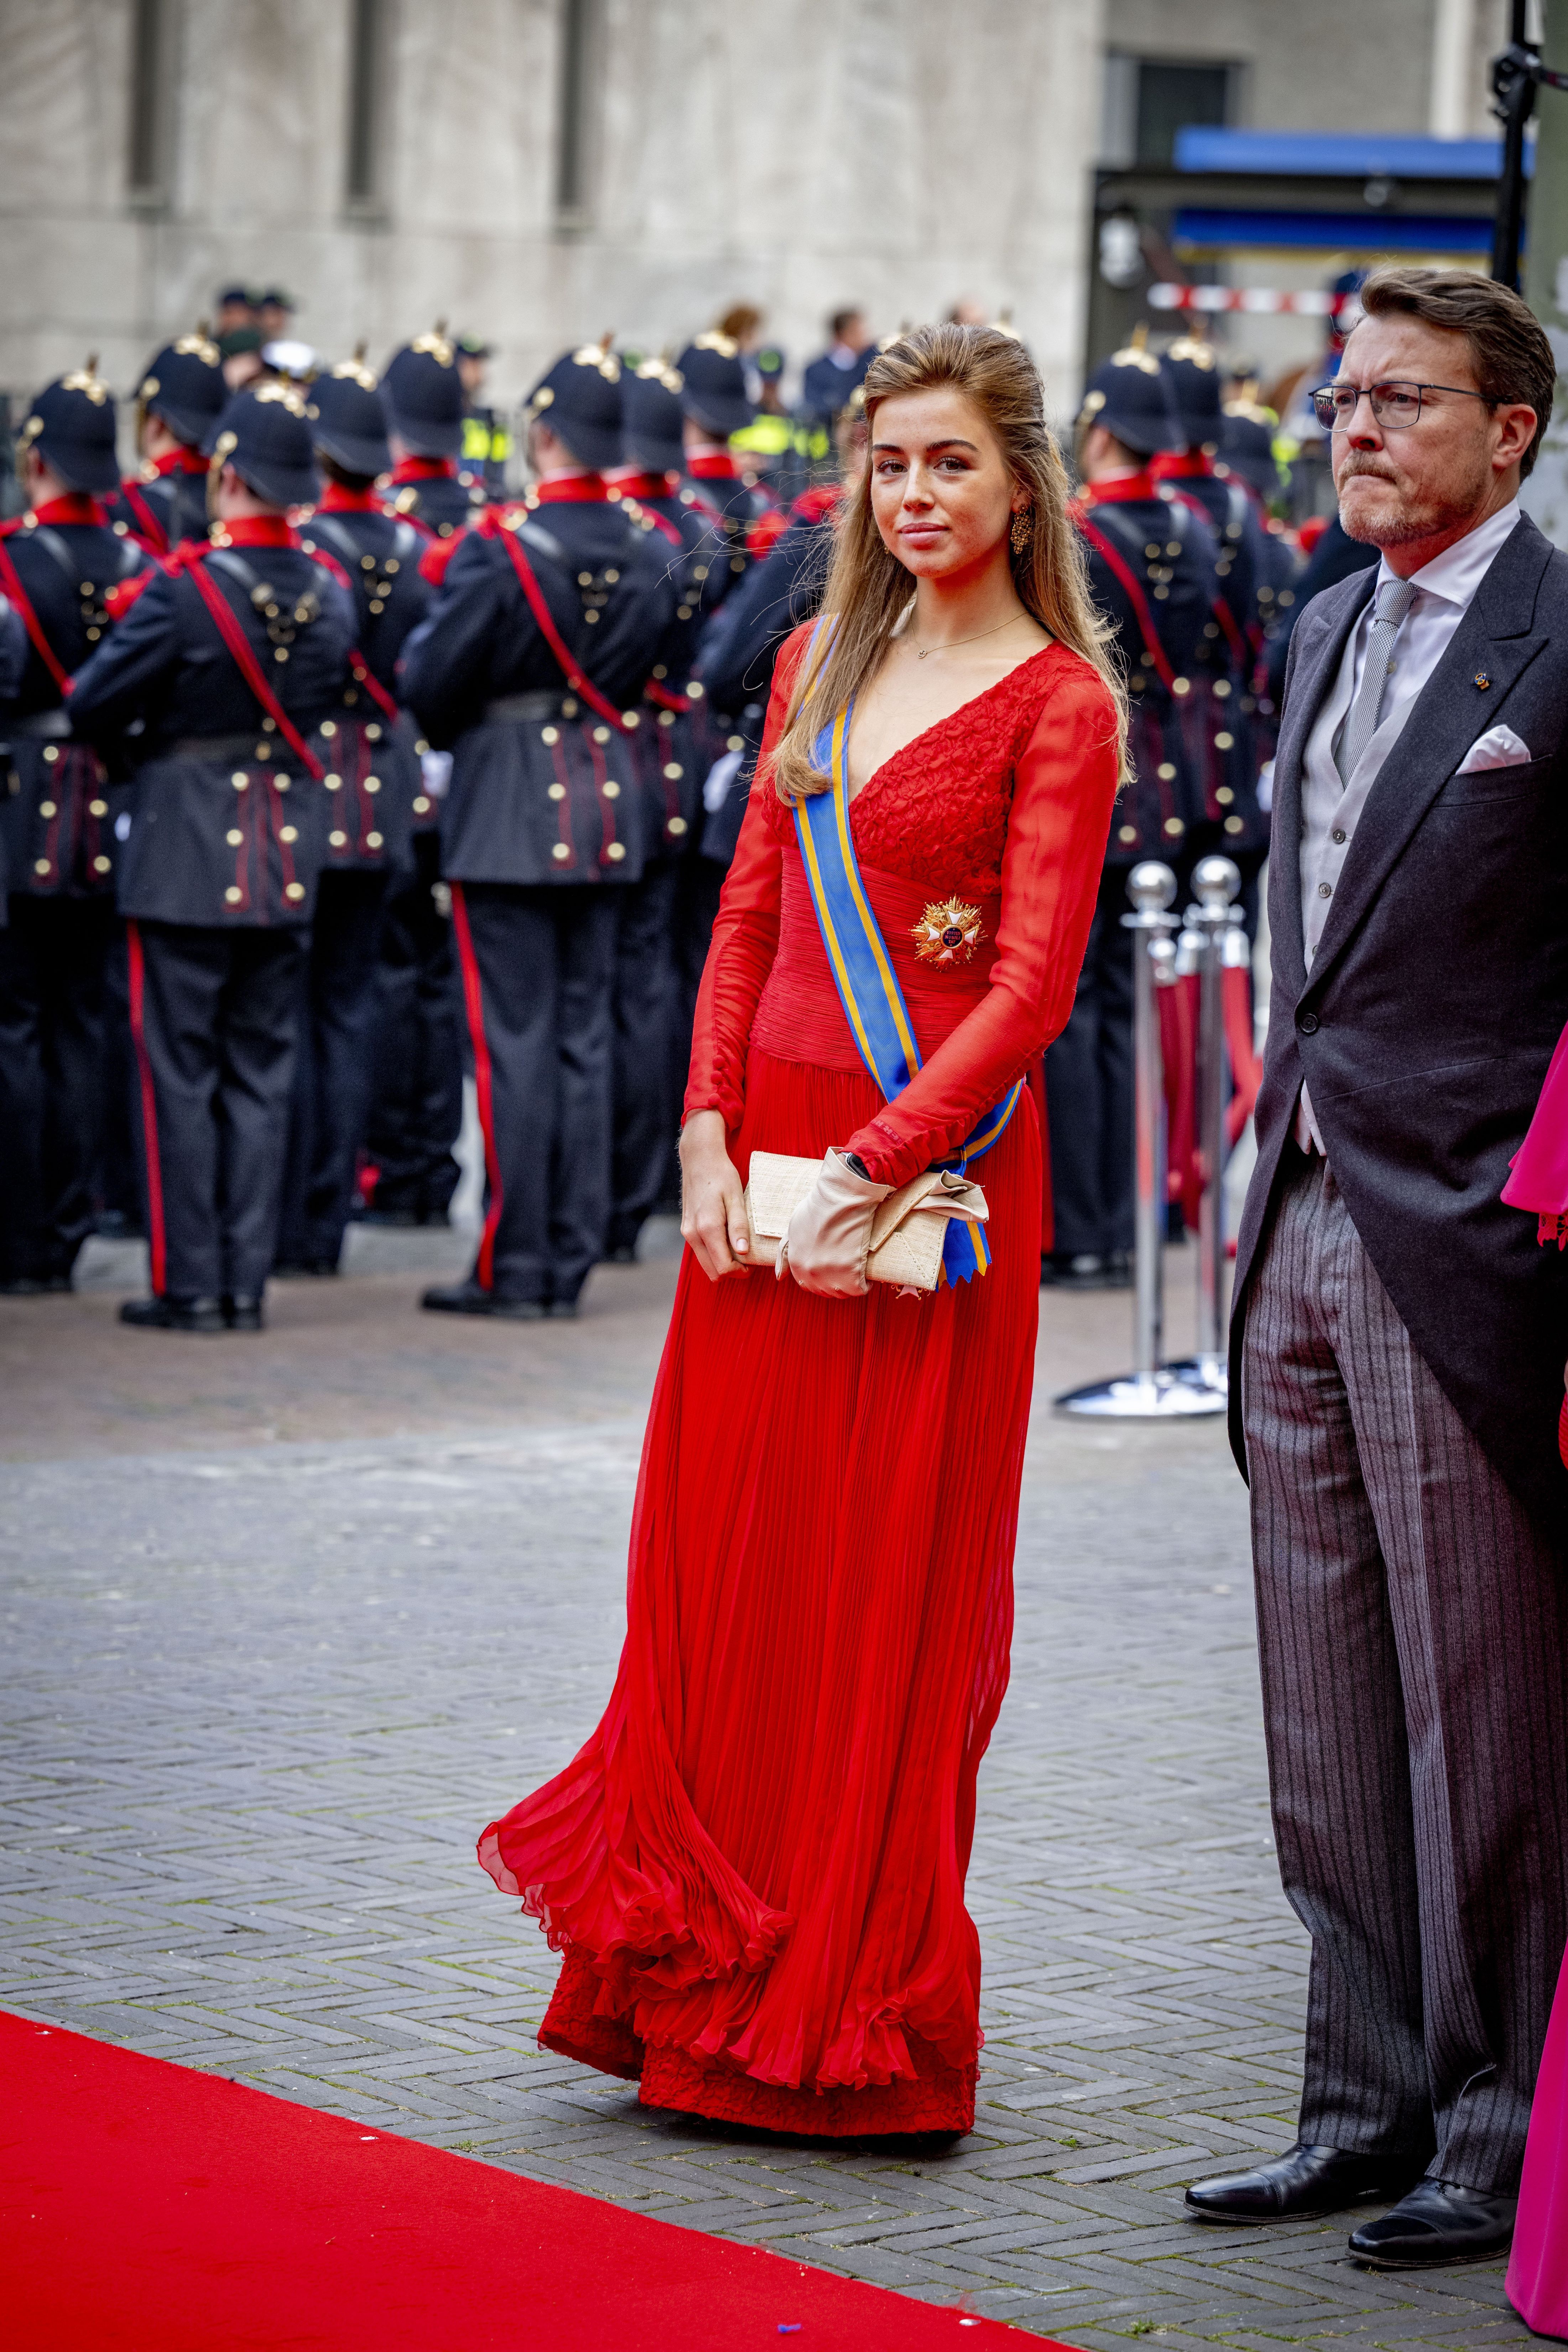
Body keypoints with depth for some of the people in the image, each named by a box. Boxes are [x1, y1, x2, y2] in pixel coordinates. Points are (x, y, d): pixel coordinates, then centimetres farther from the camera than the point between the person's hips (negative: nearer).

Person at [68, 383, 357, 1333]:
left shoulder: (184, 589, -16)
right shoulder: (331, 592, 0)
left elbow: (92, 708, -9)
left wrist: (156, 716, 10)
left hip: (189, 857, -5)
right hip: (293, 858, 5)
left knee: (181, 1073, 2)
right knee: (262, 1070, 10)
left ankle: (189, 1284, 3)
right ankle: (247, 1281, 11)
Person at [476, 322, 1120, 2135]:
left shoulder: (1057, 704, -6)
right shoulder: (821, 664, 13)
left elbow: (1032, 986, -12)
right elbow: (748, 914, 12)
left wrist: (868, 1170, -18)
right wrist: (709, 1139, -1)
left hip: (927, 1174, -5)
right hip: (769, 1161, 6)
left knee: (890, 1595, 0)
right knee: (723, 1564, 7)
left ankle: (861, 2018, 10)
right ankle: (717, 1978, 19)